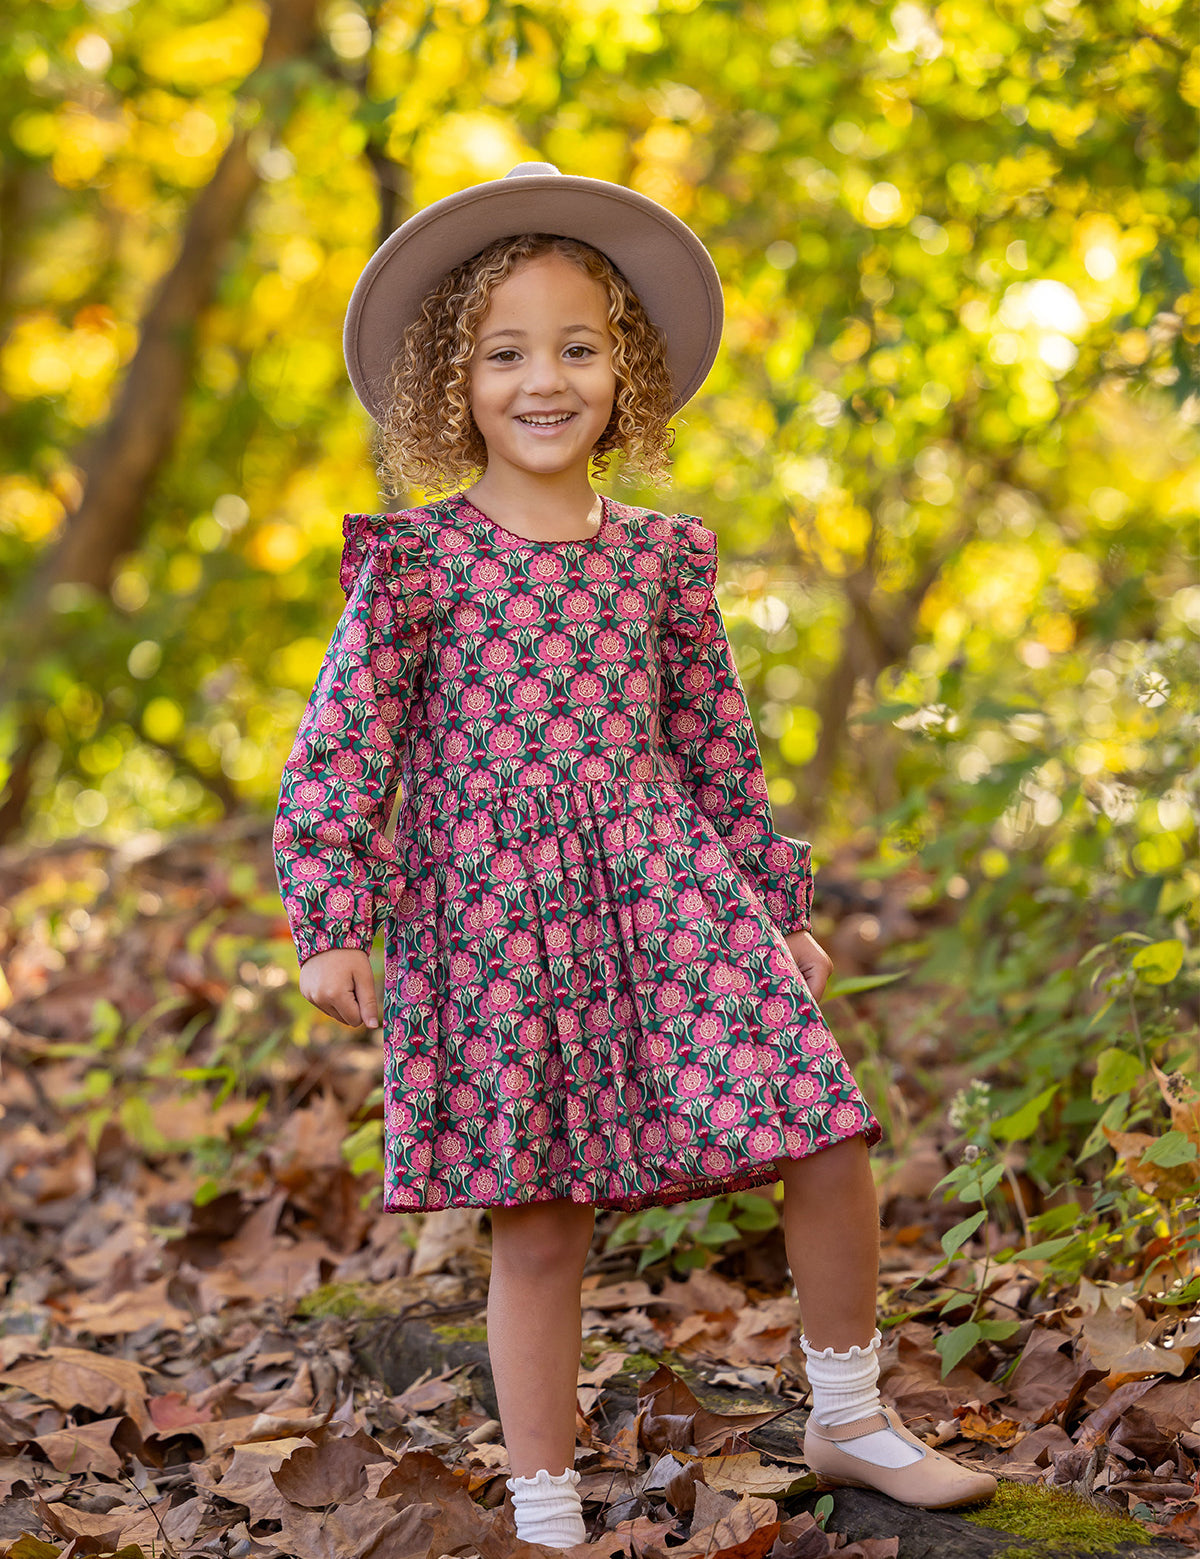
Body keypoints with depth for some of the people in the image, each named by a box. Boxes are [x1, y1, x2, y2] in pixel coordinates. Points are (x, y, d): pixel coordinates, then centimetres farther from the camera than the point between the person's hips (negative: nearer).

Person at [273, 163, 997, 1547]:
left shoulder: (659, 556, 9)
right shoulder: (416, 561, -2)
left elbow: (718, 746, 16)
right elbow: (341, 739, -5)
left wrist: (782, 905, 17)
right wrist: (331, 923, -12)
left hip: (665, 892, 3)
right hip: (492, 913, -3)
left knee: (830, 1145, -2)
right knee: (539, 1227, 2)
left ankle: (849, 1420, 22)